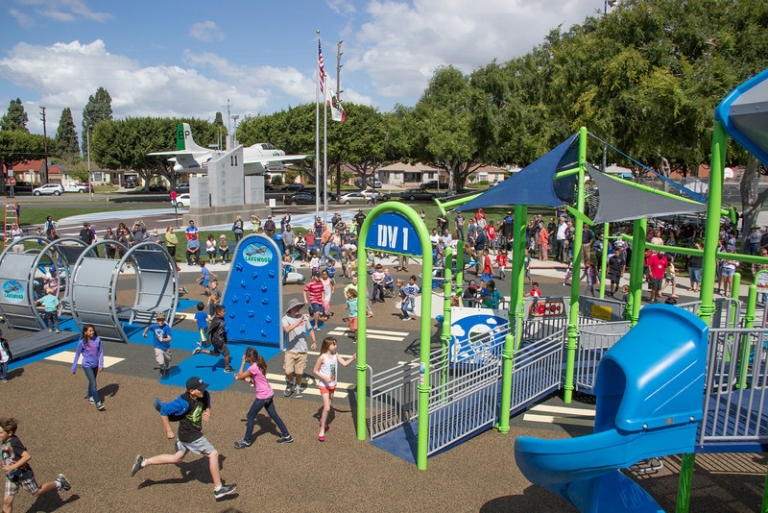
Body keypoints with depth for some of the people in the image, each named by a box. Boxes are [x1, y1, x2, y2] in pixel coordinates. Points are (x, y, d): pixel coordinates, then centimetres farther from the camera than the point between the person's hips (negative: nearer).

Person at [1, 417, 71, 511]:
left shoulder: (14, 443, -28)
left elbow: (27, 456, -35)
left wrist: (12, 467, -35)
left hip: (23, 475, -7)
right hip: (11, 476, 8)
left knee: (36, 492, 13)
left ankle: (59, 483, 30)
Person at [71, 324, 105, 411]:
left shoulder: (97, 339, -10)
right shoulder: (82, 342, -16)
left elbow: (101, 352, -3)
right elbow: (77, 355, -5)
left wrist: (101, 365, -6)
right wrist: (74, 368, 1)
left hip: (95, 365, 3)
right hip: (87, 366, -3)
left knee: (92, 382, 22)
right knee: (93, 384, -7)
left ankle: (89, 396, 45)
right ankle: (98, 403, -2)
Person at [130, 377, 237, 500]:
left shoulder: (205, 395, -9)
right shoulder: (184, 402, -28)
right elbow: (164, 411, -19)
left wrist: (207, 412, -9)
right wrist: (168, 430, -14)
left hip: (195, 432, 8)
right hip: (190, 435, -8)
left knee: (176, 458, 21)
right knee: (213, 453, -7)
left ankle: (142, 463, 31)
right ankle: (218, 489, 3)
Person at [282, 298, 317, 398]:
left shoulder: (304, 317, 1)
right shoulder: (286, 319, -10)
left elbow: (310, 330, 14)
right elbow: (287, 329, -30)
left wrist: (314, 341, 2)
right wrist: (299, 321, -33)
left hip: (302, 351, 2)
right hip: (290, 351, -2)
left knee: (299, 373, 5)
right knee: (288, 372, -9)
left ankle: (298, 387, 34)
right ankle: (290, 383, 26)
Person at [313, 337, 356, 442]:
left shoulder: (335, 355, -3)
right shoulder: (322, 357, -19)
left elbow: (345, 363, -9)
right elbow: (315, 371, -14)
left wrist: (353, 358, -25)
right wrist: (324, 378, -24)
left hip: (332, 385, 6)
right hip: (324, 385, -6)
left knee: (328, 406, 20)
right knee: (327, 408, -10)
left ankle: (322, 420, 47)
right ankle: (322, 430, 3)